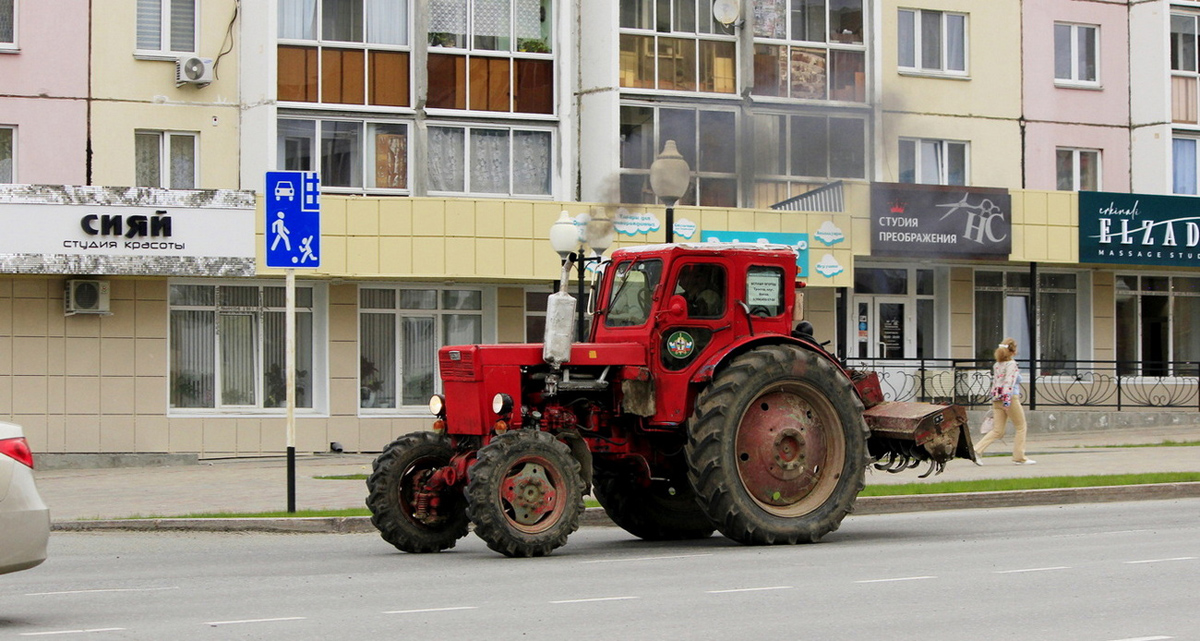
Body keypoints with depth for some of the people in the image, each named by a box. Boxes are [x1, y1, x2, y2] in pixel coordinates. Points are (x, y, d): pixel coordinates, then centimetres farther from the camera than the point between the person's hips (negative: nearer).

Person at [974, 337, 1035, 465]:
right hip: (1011, 397, -7)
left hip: (997, 400, 7)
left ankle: (977, 450, -11)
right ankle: (1019, 457, 11)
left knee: (997, 431, 6)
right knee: (1021, 427, 9)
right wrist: (1007, 400, -25)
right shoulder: (1011, 364, -8)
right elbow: (1009, 382, -18)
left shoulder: (997, 365, 14)